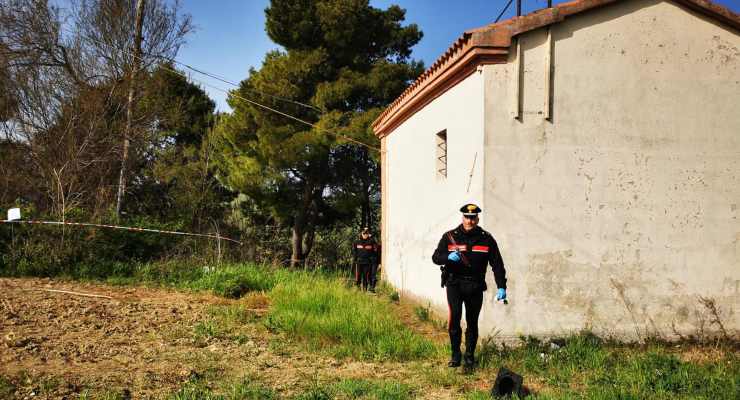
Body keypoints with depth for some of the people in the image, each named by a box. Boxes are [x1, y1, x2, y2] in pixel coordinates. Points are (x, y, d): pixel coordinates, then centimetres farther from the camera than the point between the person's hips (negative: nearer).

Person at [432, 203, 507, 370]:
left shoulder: (486, 239, 1)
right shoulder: (449, 237, 0)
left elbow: (497, 264, 1)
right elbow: (436, 257, 1)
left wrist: (501, 287, -7)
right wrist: (448, 257, -21)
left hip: (475, 287, 1)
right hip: (454, 284, -1)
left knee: (472, 322, 9)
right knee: (454, 317, -15)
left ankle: (470, 356, 23)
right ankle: (455, 355, 1)